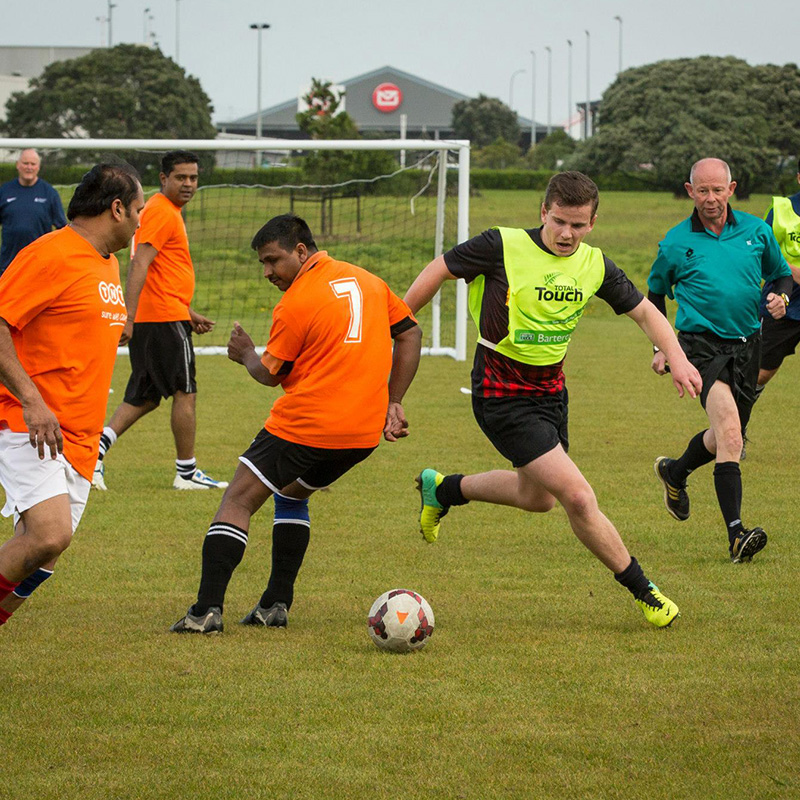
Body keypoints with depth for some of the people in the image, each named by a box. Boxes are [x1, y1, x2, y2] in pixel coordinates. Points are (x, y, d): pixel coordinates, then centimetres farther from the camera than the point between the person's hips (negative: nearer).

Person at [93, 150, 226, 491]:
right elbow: (139, 266, -21)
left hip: (150, 319, 10)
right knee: (185, 393, -1)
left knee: (145, 397, 11)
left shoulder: (169, 212, 21)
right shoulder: (161, 212, -12)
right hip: (166, 320, -10)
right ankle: (186, 472, 6)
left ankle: (95, 451, 0)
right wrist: (129, 319, -27)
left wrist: (189, 314, 27)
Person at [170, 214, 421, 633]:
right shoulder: (367, 281, 11)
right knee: (292, 494, 27)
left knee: (238, 500, -2)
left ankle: (207, 610, -14)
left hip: (305, 426, -8)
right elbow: (409, 333, 16)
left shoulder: (294, 304, -9)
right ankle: (276, 604, 19)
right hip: (364, 432, 8)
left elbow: (270, 373, -1)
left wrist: (245, 354, 21)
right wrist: (393, 403, 15)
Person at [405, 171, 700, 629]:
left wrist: (677, 358, -7)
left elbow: (645, 312, 8)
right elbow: (439, 271, -7)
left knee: (538, 497, 24)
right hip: (503, 397, -7)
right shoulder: (503, 247, -19)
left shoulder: (594, 266, -3)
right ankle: (642, 591, 1)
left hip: (551, 389, 7)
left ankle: (444, 489, 46)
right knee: (578, 498, -14)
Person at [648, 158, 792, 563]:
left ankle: (675, 472, 50)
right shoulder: (676, 243, -1)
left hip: (747, 344, 5)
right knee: (729, 428, -24)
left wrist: (780, 297, -5)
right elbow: (655, 292, 15)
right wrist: (661, 347, 10)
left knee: (727, 437, 17)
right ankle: (736, 535, -30)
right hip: (702, 343, -5)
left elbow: (782, 275, 18)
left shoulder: (756, 231, 4)